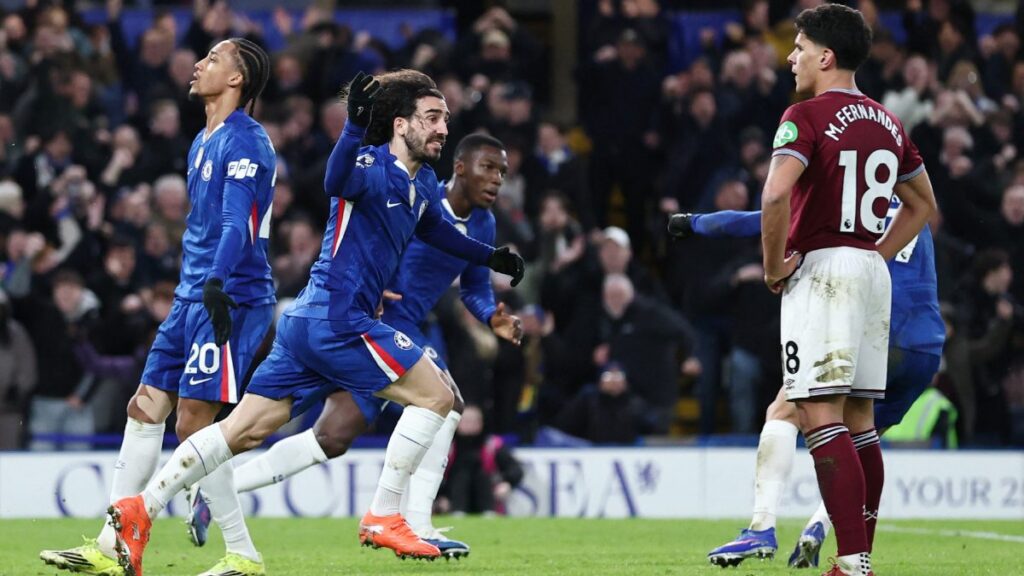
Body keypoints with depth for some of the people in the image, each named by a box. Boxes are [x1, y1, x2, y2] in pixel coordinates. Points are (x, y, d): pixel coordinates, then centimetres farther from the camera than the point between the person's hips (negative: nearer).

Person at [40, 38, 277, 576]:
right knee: (144, 410, 6)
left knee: (194, 423, -13)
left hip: (228, 301, -10)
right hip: (191, 295, 10)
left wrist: (217, 283, -35)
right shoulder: (202, 143, 19)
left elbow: (238, 224, -23)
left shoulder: (245, 142, -11)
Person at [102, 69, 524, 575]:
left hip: (310, 322, 9)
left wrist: (490, 257, 39)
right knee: (435, 396, -3)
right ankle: (383, 519, -1)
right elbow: (338, 181, -37)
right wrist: (355, 128, -54)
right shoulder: (373, 167, -13)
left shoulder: (422, 184, 16)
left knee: (245, 429, 6)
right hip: (339, 319, -9)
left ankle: (141, 509, 2)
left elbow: (436, 229, 38)